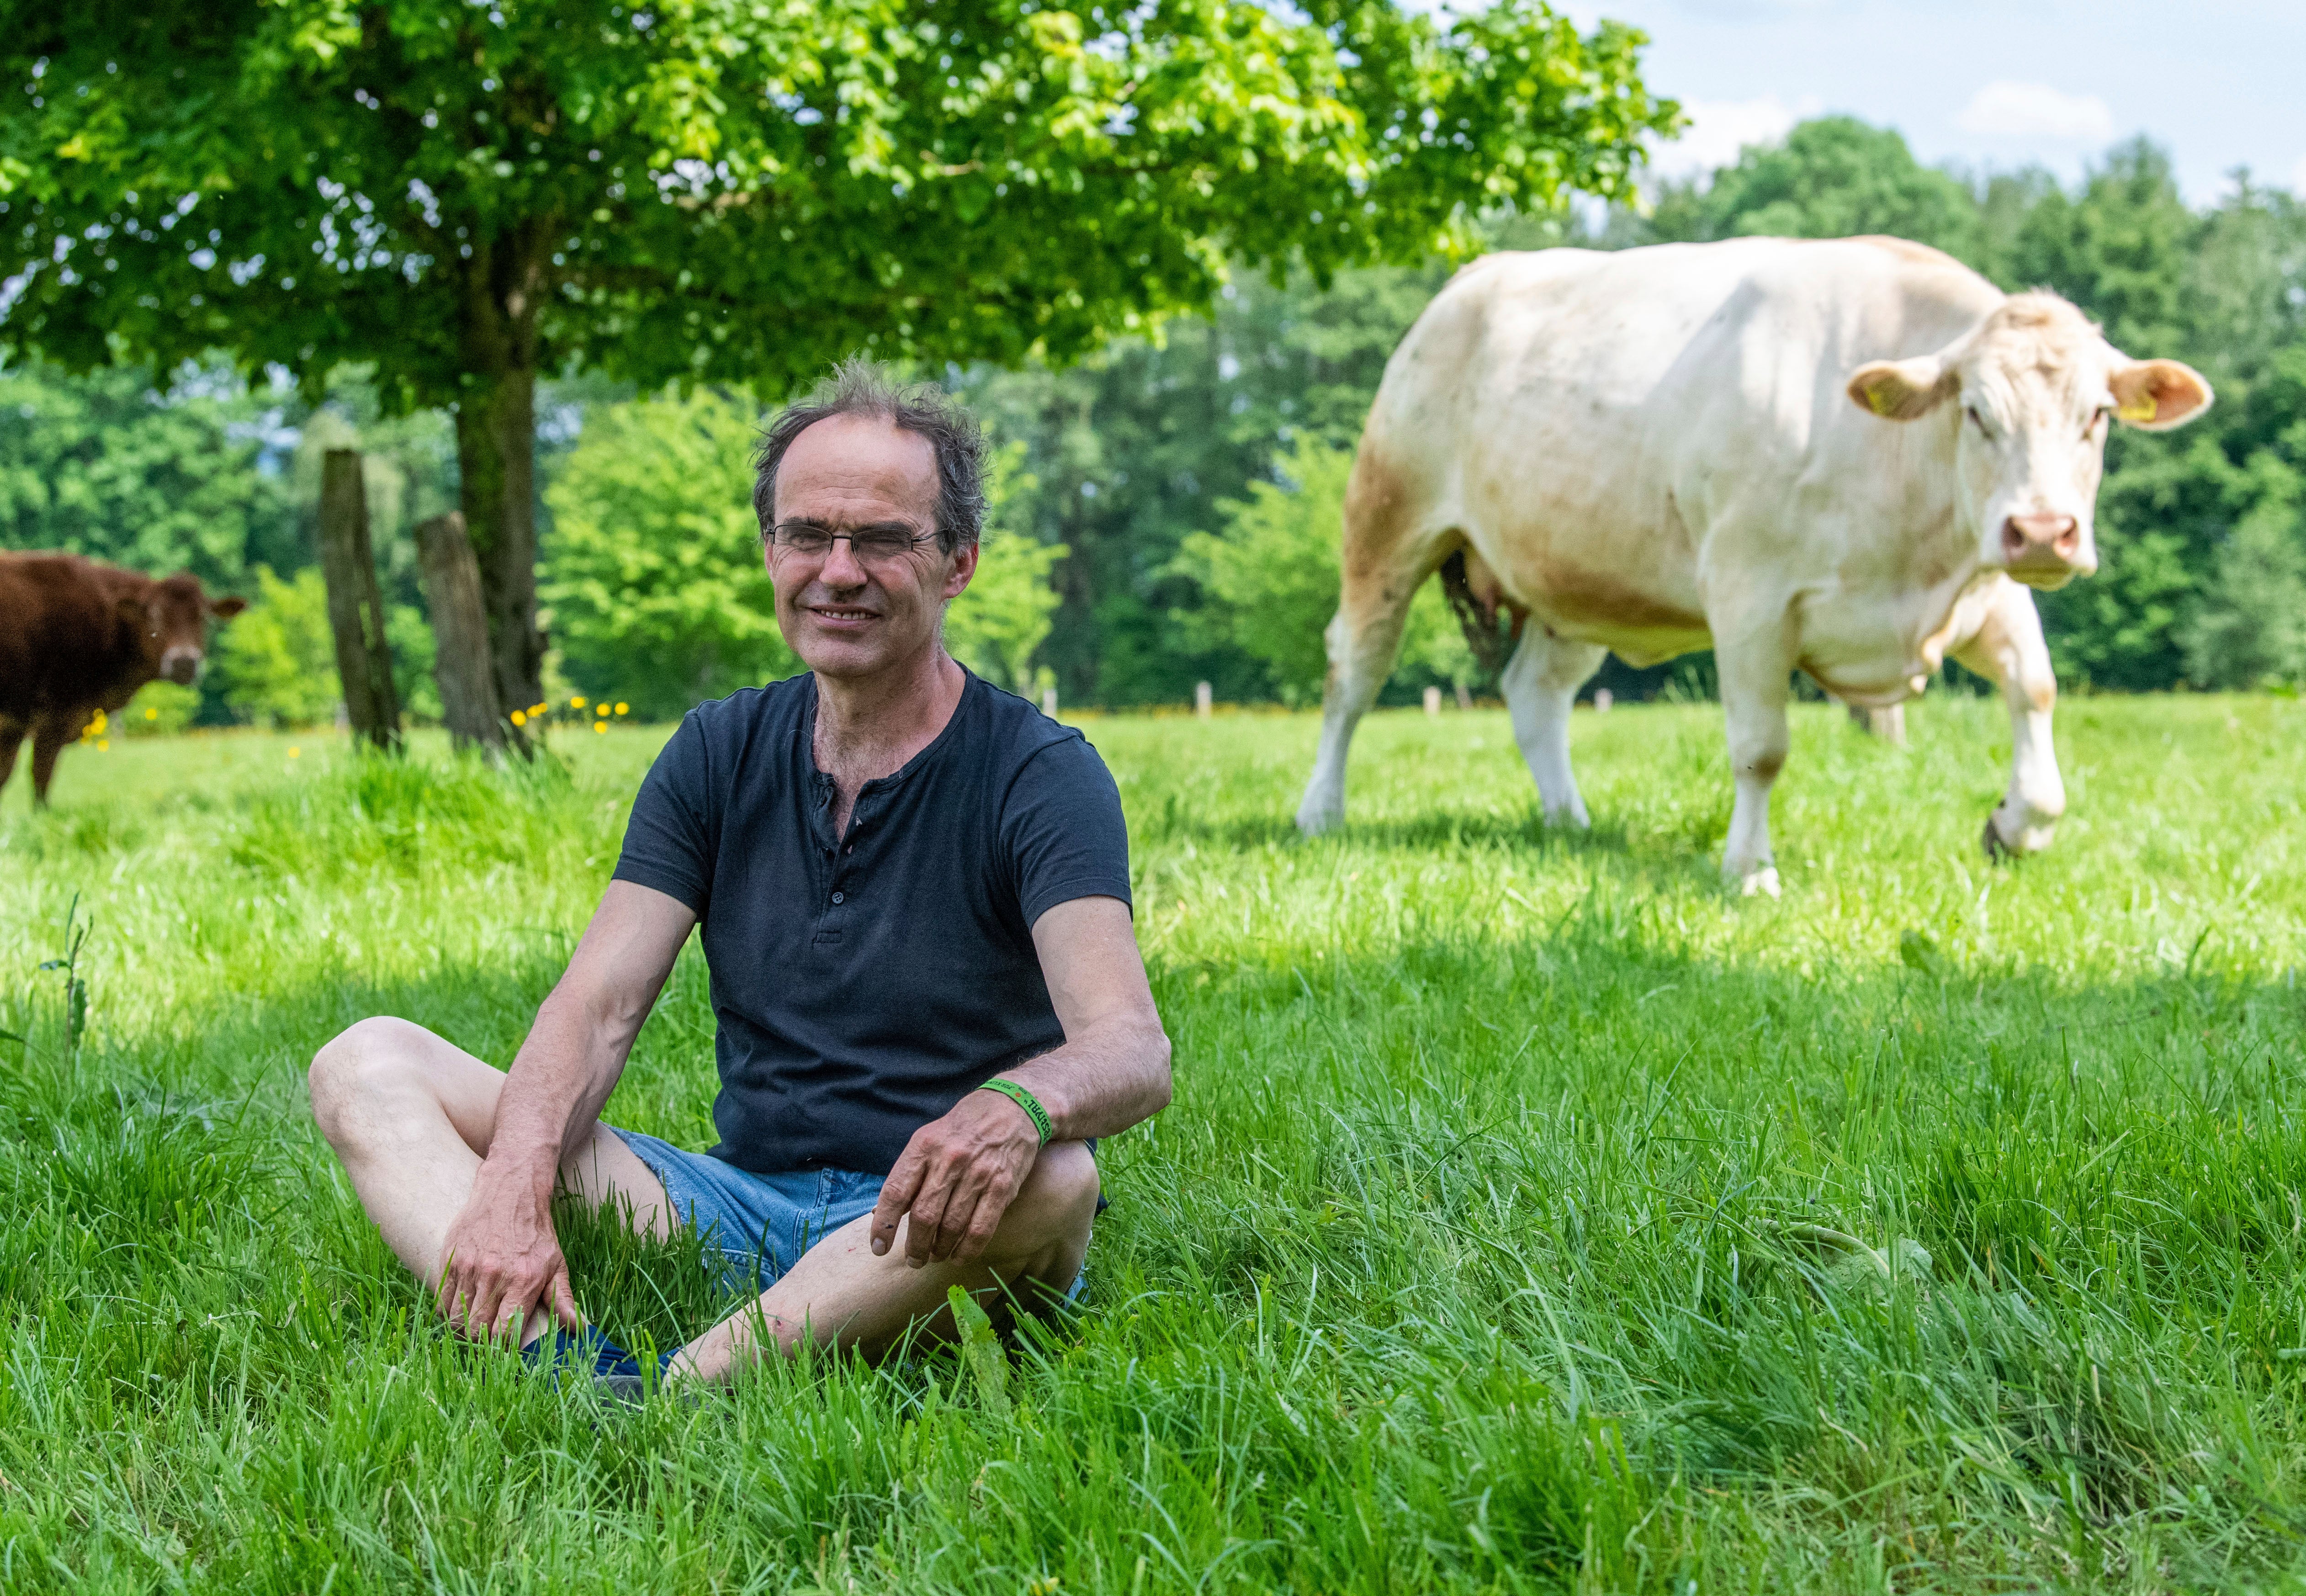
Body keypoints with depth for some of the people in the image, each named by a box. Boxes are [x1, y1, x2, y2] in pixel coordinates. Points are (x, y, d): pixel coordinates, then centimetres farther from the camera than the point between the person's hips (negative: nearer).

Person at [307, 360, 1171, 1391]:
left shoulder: (1038, 775, -6)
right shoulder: (720, 755, 9)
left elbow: (1132, 1051, -20)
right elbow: (596, 1007, -2)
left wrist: (1020, 1103, -46)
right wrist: (511, 1190, -23)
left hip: (920, 1241, -4)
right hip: (737, 1205, 5)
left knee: (1048, 1172, -38)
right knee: (367, 1064, -8)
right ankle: (550, 1355, -38)